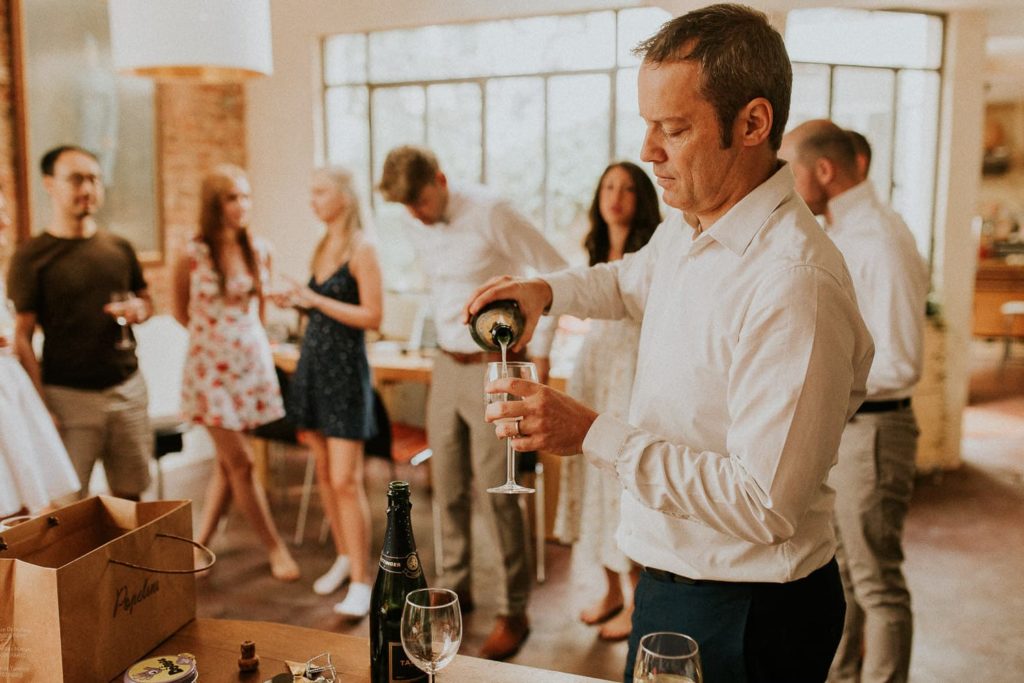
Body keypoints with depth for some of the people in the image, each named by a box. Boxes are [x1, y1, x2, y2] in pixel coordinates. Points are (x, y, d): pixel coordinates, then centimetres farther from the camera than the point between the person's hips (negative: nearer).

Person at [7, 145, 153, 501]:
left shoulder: (119, 248, 8)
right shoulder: (32, 256, -4)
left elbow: (145, 298, 22)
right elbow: (22, 336, -6)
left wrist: (139, 308, -3)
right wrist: (39, 406, -13)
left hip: (128, 388, 4)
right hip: (69, 397, -4)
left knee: (130, 497, 9)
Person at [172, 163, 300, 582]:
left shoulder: (260, 252, 2)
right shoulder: (192, 256, -9)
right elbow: (180, 313, 6)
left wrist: (244, 337, 12)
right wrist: (217, 333, 11)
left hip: (252, 360, 4)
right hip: (212, 364, -4)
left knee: (227, 462, 8)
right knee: (241, 463, -2)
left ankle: (199, 545, 23)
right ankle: (275, 548, 11)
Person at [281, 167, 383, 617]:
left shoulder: (362, 250, -10)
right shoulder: (322, 247, 13)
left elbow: (372, 316, -16)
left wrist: (316, 300, -17)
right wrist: (296, 300, 2)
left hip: (345, 369, -8)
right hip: (313, 364, 8)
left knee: (345, 480, -9)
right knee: (324, 472, 12)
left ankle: (360, 581, -1)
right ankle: (344, 557, 26)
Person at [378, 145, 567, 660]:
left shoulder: (489, 212, -16)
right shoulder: (416, 227, 5)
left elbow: (556, 271, -12)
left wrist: (539, 350, -10)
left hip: (494, 367, -6)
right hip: (447, 366, 7)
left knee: (494, 492, -5)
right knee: (449, 487, 12)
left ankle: (514, 612, 9)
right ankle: (455, 587, 30)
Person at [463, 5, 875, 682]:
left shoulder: (794, 284, -29)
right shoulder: (687, 229, 1)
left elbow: (765, 505, -29)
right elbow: (634, 279, 24)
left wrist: (592, 435, -27)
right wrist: (545, 290, 4)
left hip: (746, 617, -8)